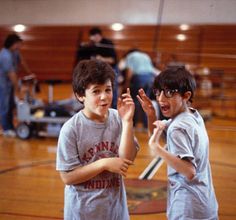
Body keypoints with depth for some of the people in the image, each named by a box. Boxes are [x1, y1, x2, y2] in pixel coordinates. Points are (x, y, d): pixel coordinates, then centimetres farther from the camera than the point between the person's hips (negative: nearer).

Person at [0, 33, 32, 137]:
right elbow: (11, 74, -27)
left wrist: (29, 72, 20)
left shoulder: (14, 50, -4)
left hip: (10, 82, 9)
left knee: (11, 105, 15)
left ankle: (10, 127, 26)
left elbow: (21, 59, 12)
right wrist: (17, 87, -22)